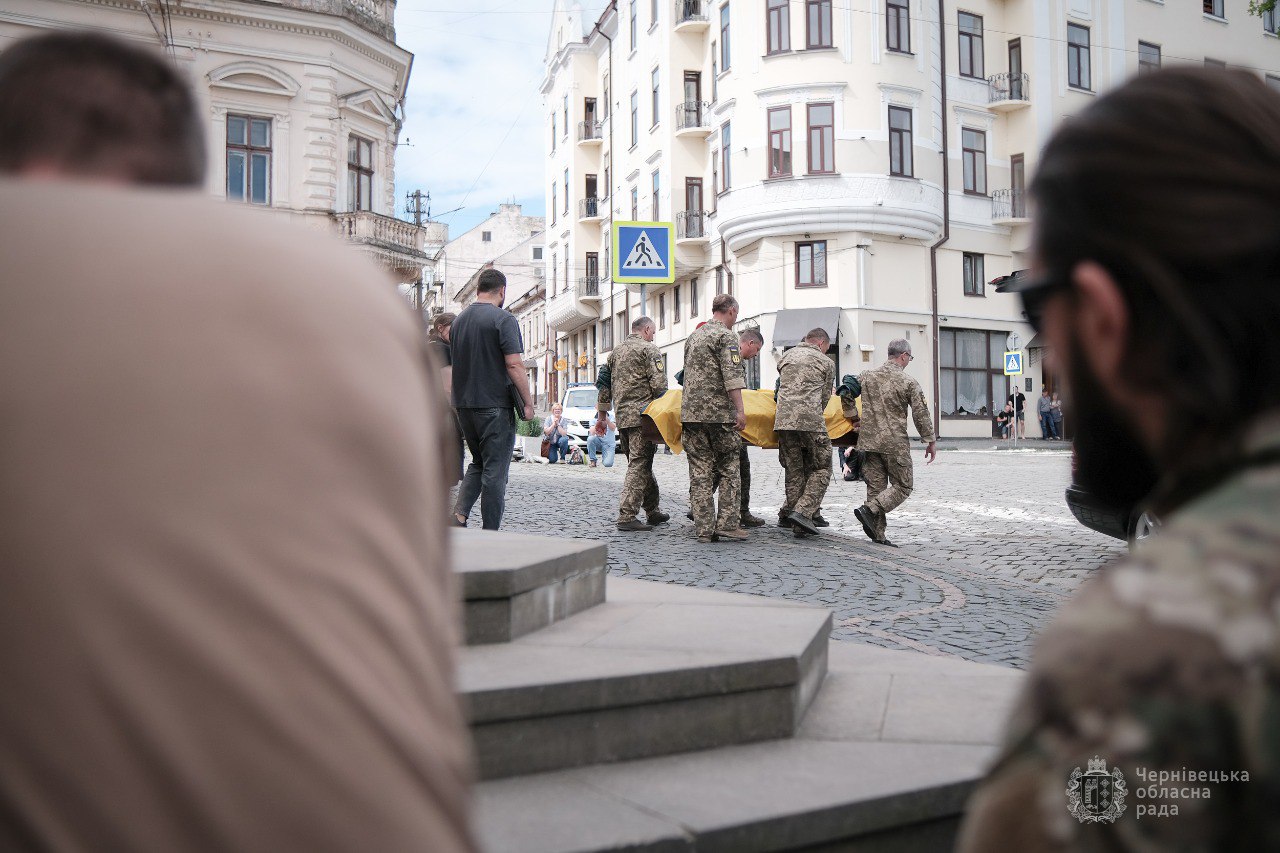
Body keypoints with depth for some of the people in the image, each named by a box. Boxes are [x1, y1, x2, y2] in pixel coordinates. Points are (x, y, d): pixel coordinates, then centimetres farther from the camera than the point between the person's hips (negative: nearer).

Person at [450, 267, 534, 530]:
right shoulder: (503, 319, -10)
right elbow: (514, 364, -16)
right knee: (495, 469, 0)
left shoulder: (459, 320, 13)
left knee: (478, 463, 19)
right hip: (495, 405, -7)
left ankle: (459, 513, 1)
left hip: (464, 404, 7)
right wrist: (528, 402, -10)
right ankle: (491, 533, 3)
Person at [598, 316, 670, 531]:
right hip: (641, 416, -8)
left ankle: (653, 511, 23)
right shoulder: (648, 349, -3)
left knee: (640, 463, 15)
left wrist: (602, 414, 27)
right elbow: (659, 385, -13)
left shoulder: (615, 352, 19)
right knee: (639, 465, -8)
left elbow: (605, 385, 21)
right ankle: (626, 516, -13)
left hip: (622, 416, 8)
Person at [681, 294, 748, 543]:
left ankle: (704, 529, 4)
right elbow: (732, 376, -15)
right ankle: (727, 524, 0)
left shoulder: (693, 336, 19)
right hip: (720, 411, -6)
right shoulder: (725, 336, -5)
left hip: (691, 411, 6)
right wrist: (740, 410, -17)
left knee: (700, 471, 4)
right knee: (729, 469, 3)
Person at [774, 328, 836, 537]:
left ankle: (788, 514, 15)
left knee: (793, 470, 14)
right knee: (820, 470, 4)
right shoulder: (826, 363, 11)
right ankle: (803, 511, -10)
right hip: (810, 419, -5)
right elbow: (825, 397, 14)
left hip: (784, 418, 5)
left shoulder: (785, 357, 23)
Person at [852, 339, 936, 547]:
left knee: (876, 487, 9)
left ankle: (878, 535, 7)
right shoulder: (909, 383, -6)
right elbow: (921, 414, -5)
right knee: (902, 487, 6)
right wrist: (930, 441, 5)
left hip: (868, 441, 5)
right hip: (894, 444, -5)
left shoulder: (866, 377, 6)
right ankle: (869, 509, -13)